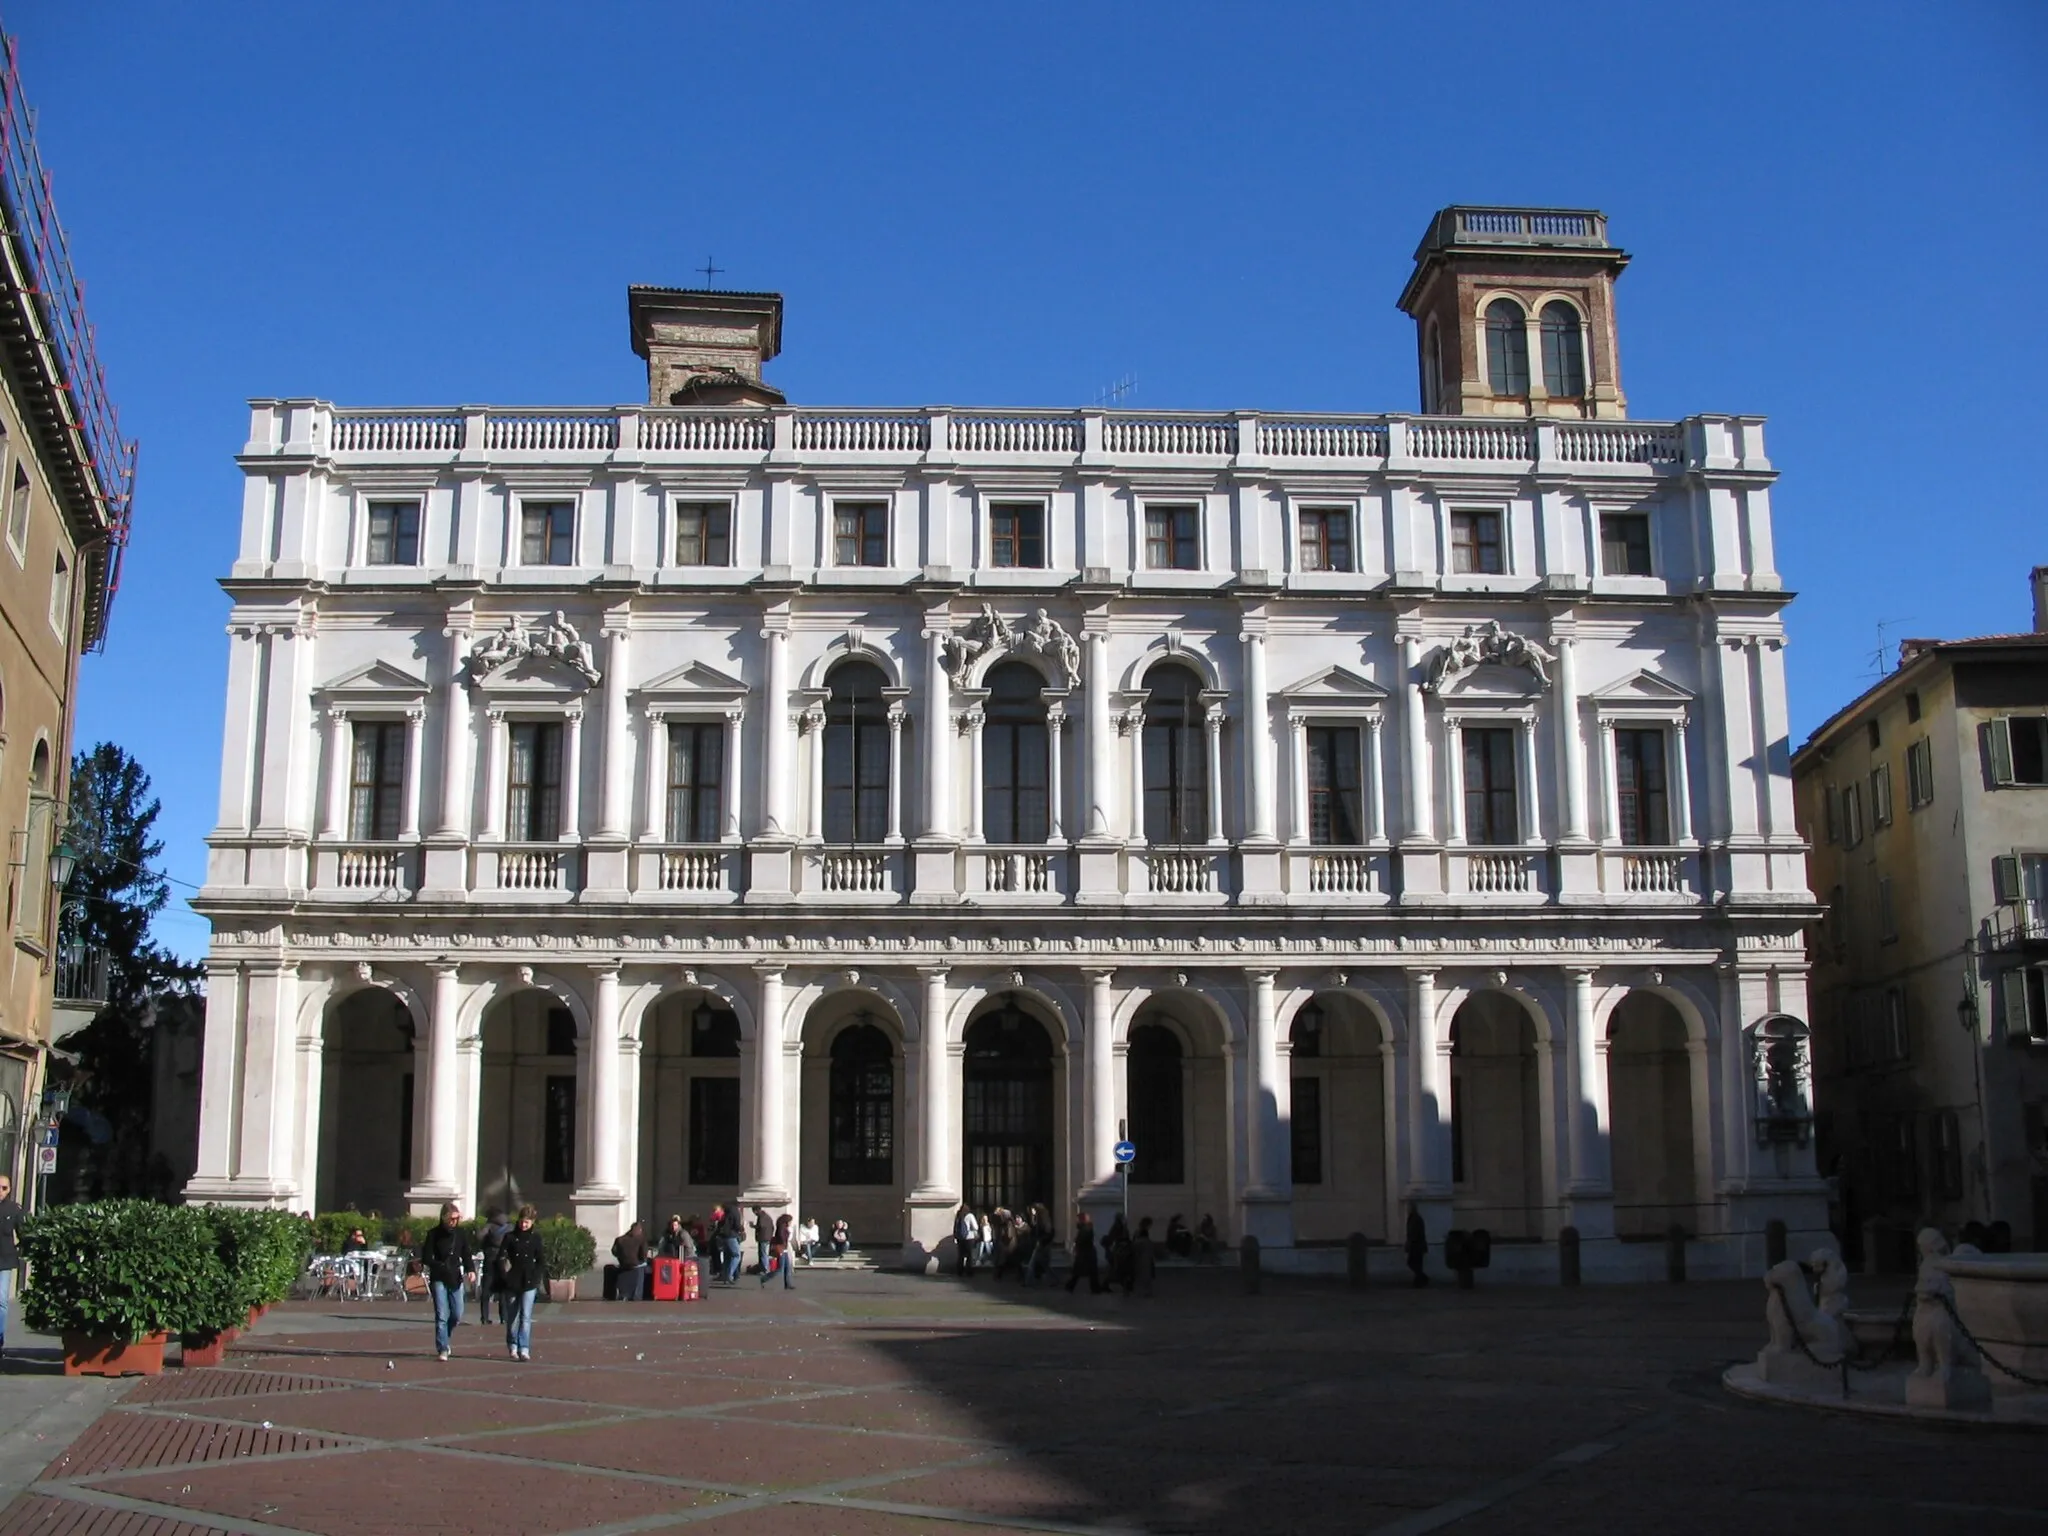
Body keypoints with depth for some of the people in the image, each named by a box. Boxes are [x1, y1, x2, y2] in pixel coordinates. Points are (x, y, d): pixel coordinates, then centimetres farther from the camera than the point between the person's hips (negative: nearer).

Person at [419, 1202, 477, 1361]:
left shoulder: (462, 1233, 3)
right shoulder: (434, 1234, -6)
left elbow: (466, 1254, 7)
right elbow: (426, 1258, -6)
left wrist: (471, 1269, -12)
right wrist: (441, 1266, -21)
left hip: (456, 1279, 3)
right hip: (439, 1279, -3)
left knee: (457, 1315, 5)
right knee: (442, 1316, -8)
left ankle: (445, 1340, 31)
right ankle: (442, 1349, -3)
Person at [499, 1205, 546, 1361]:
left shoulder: (535, 1238, 4)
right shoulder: (510, 1236, 2)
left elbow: (541, 1261, 8)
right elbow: (500, 1258, 1)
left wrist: (536, 1278, -4)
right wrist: (505, 1277, -8)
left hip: (529, 1283, -1)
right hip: (511, 1283, 1)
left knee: (526, 1317, -8)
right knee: (512, 1317, 7)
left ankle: (524, 1349, -10)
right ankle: (513, 1346, 20)